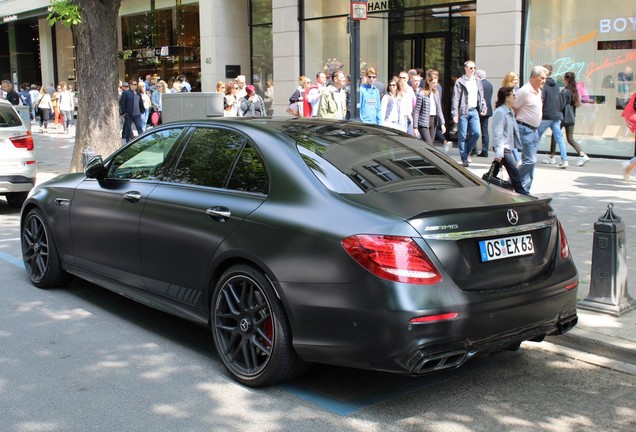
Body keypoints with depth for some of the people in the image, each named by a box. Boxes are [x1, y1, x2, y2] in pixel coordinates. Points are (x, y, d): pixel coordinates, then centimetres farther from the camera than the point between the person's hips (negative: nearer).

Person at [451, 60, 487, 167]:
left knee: (476, 133, -5)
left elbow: (481, 96, 19)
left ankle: (466, 152, 16)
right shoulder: (460, 82, -3)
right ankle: (464, 158, 9)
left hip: (474, 111, 4)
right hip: (463, 112, -4)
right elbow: (455, 99, -7)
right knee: (462, 136, 0)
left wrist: (483, 107, 5)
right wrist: (455, 113, -13)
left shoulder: (477, 81, 13)